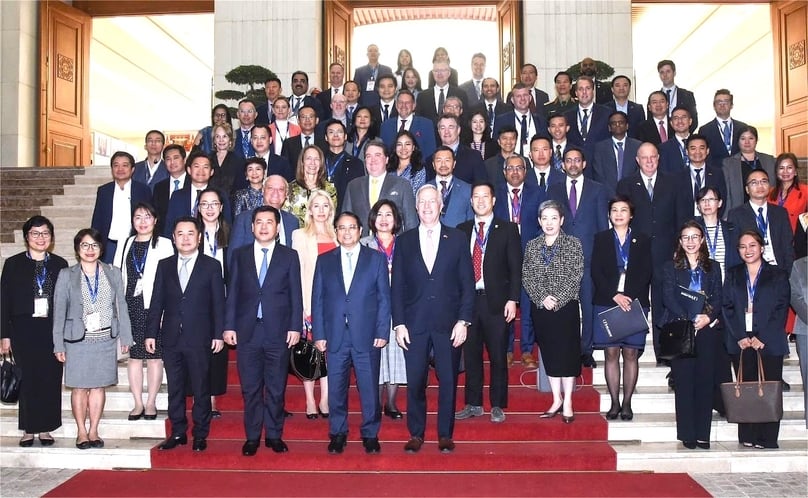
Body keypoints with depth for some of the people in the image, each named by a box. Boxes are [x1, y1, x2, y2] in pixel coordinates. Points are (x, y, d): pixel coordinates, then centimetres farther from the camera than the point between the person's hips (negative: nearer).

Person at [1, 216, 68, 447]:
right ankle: (28, 430, 11)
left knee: (51, 379, 1)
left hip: (53, 330, 1)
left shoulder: (60, 264, 8)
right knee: (27, 379, 0)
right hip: (24, 330, -1)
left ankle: (45, 429, 12)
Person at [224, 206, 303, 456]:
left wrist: (295, 327, -4)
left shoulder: (289, 256, 6)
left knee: (276, 388, 5)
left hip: (278, 331, -1)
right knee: (250, 388, 6)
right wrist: (229, 326, 1)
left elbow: (295, 294, 3)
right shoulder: (240, 255, 10)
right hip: (247, 330, 1)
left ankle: (274, 435, 17)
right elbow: (232, 293, 8)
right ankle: (252, 437, 16)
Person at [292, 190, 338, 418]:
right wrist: (303, 304, -11)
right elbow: (298, 271, -2)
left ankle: (325, 401, 8)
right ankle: (310, 402, 6)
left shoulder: (337, 236, 15)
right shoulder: (300, 235, 5)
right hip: (311, 299, -3)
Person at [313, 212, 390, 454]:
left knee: (369, 388, 3)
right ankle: (338, 434, 21)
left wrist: (382, 332, -4)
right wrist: (319, 334, 0)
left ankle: (370, 434, 17)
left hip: (367, 336, -1)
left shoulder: (376, 259, 6)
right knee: (336, 388, 7)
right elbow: (317, 299, 8)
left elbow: (384, 298, 3)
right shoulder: (324, 261, 10)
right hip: (335, 336, 1)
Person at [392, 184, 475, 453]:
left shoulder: (457, 239, 5)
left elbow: (467, 283, 3)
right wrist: (398, 323, -1)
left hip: (448, 323, 0)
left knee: (448, 382, 5)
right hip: (414, 323, 1)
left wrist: (463, 320, -5)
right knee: (415, 382, 4)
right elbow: (397, 287, 6)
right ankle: (416, 434, 18)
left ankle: (445, 435, 18)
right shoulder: (404, 241, 8)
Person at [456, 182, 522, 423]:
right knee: (471, 355, 8)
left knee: (498, 356, 2)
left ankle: (497, 406, 13)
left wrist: (512, 299, -8)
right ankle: (473, 404, 19)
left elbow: (515, 267, 0)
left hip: (496, 301, -2)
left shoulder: (508, 229, 4)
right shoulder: (462, 230, 11)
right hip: (468, 300, 3)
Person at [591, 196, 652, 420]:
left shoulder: (643, 241, 10)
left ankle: (627, 403, 6)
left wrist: (631, 298, -11)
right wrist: (615, 295, -12)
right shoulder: (601, 239, 10)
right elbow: (596, 272, 1)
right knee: (611, 353, -2)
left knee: (631, 354, 0)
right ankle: (614, 403, 4)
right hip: (606, 303, 0)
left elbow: (646, 274, 3)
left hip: (635, 303, 0)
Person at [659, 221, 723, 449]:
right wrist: (690, 319, -16)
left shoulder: (713, 267, 15)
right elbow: (668, 298, -3)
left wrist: (708, 317, -13)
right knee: (684, 381, -3)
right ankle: (687, 434, 2)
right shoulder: (670, 268, 9)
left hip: (708, 329, 2)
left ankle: (702, 434, 5)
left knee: (705, 381, 0)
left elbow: (718, 298, 6)